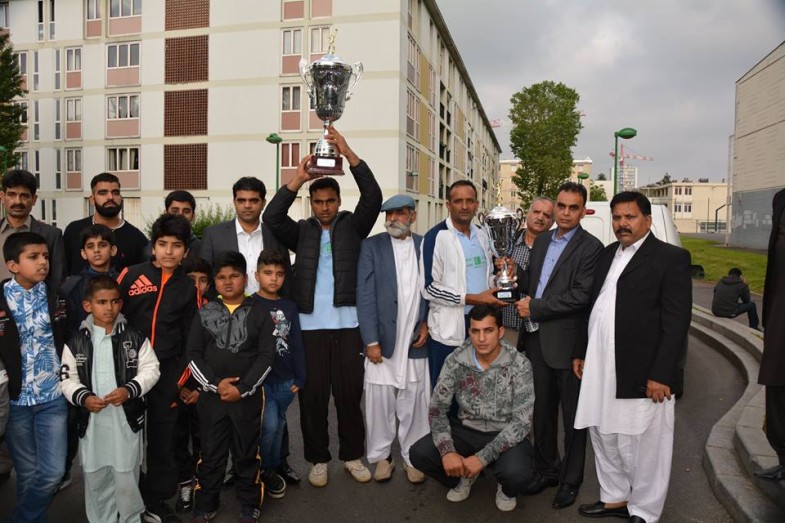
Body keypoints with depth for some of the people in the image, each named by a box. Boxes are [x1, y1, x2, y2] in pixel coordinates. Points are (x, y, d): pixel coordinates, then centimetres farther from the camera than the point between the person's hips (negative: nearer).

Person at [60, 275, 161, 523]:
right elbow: (67, 378, 2)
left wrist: (129, 390, -17)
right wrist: (83, 397, -15)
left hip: (127, 419, -1)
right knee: (95, 479, 14)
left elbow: (150, 369, -2)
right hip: (91, 421, 2)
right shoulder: (76, 342, 0)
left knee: (127, 478, 9)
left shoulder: (134, 337, -3)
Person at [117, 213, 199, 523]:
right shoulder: (131, 275, -1)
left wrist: (180, 380, 2)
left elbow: (191, 340, 7)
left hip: (166, 375, 1)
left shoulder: (189, 288, 5)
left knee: (162, 441, 8)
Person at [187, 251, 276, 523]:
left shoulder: (259, 313, -1)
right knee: (210, 452, 11)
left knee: (247, 453, 10)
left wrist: (243, 388, -14)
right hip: (211, 394, 1)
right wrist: (215, 384, -12)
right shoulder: (204, 313, 3)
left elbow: (266, 355, -6)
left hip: (248, 396, -1)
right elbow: (194, 354, 1)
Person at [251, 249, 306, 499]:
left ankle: (273, 469, 33)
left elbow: (297, 344, 9)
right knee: (269, 425, -12)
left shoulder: (289, 306, 7)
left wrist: (299, 377, 6)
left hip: (285, 380, 4)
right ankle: (261, 471, 12)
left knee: (278, 426, 14)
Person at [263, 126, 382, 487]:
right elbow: (271, 217, -7)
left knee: (350, 392, 8)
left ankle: (352, 455, 24)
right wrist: (297, 179, -16)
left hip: (348, 324, 0)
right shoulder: (302, 231, 9)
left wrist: (348, 153, -15)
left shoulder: (352, 226, 7)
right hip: (310, 325, 1)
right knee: (313, 395, 7)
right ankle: (318, 459, 22)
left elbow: (373, 196, -6)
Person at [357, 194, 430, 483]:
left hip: (416, 340, 1)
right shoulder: (372, 246, 1)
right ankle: (381, 455, 23)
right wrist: (371, 341, -9)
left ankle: (413, 456, 22)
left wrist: (427, 323, -1)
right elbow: (365, 295, -4)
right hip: (382, 340, -1)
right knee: (379, 400, 5)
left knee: (414, 402, 7)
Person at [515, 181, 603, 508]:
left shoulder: (590, 247, -9)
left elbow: (582, 295, -18)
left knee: (572, 416, 9)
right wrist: (515, 275, -4)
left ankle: (570, 481, 25)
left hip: (567, 342, -6)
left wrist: (536, 307, -15)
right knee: (542, 410, 17)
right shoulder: (542, 240, 12)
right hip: (537, 339, 6)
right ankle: (546, 470, 34)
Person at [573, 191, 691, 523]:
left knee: (643, 446, 5)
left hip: (642, 374, -7)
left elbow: (677, 321, -12)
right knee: (604, 439, 18)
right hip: (600, 370, 7)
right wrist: (581, 353, 15)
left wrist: (660, 374, -17)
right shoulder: (607, 255, 14)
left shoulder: (671, 258, -7)